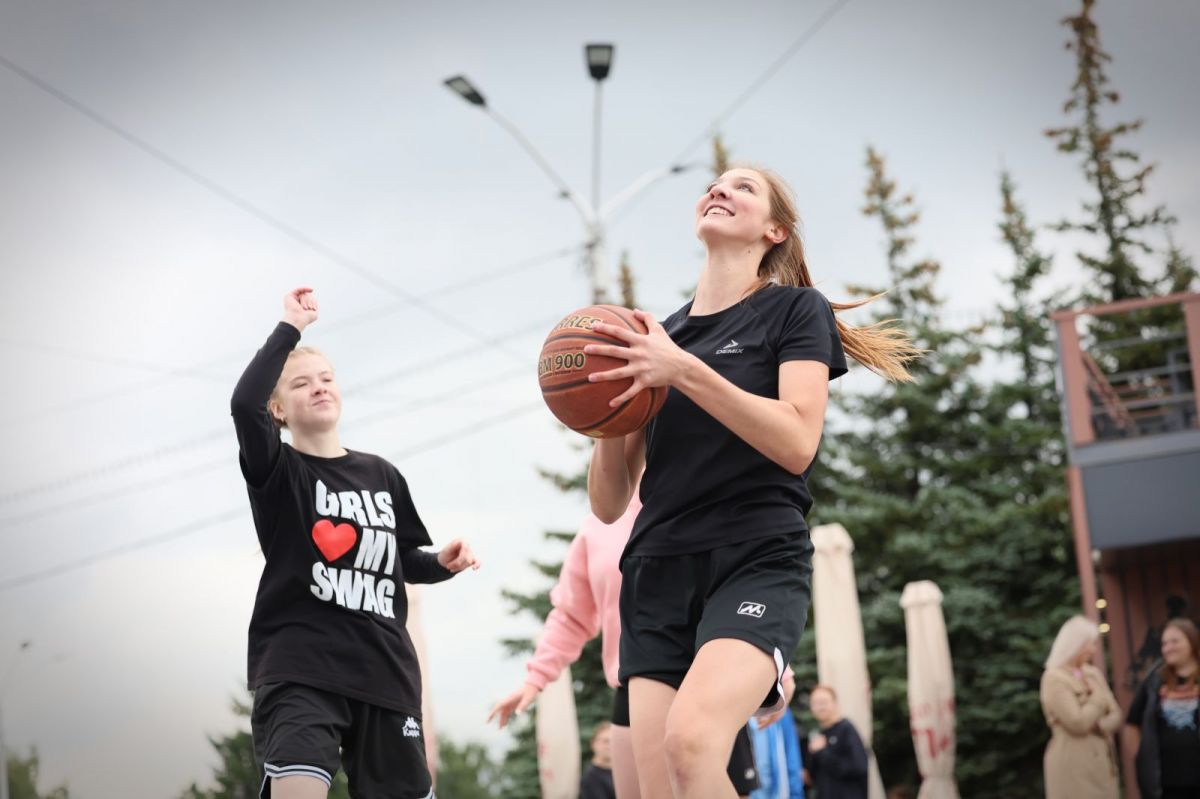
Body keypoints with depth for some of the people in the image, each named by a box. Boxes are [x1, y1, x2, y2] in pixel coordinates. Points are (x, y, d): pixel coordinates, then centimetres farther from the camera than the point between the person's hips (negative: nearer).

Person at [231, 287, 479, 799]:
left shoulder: (381, 475, 13)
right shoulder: (277, 472, 0)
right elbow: (244, 403, -20)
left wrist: (442, 563, 1)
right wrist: (291, 328, -16)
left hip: (383, 667, 5)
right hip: (298, 666, -5)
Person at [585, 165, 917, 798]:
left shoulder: (795, 310, 6)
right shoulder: (652, 339, 17)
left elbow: (797, 444, -12)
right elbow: (609, 504, 13)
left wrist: (684, 372, -20)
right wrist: (610, 418, -6)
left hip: (758, 563, -4)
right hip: (657, 573, 5)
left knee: (690, 741, -31)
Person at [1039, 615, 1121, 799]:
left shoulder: (1094, 674, 13)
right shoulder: (1054, 679, -11)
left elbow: (1115, 714, 10)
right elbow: (1078, 723, -19)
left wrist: (1099, 726, -11)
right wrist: (1098, 697, -5)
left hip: (1101, 762, 7)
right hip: (1073, 765, -7)